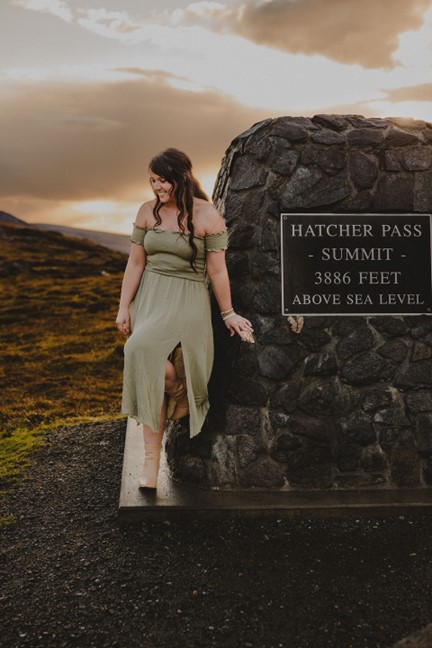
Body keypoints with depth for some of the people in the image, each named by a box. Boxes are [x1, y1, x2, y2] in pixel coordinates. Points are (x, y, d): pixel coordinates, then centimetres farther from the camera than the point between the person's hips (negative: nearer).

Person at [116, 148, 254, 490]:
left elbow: (217, 270, -3)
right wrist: (124, 308, 6)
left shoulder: (207, 215, -5)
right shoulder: (148, 211, 8)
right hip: (150, 296, 4)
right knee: (151, 368, -8)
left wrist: (228, 313, 1)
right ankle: (152, 462, 1)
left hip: (188, 299, -4)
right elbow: (135, 263, 10)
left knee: (145, 347, -29)